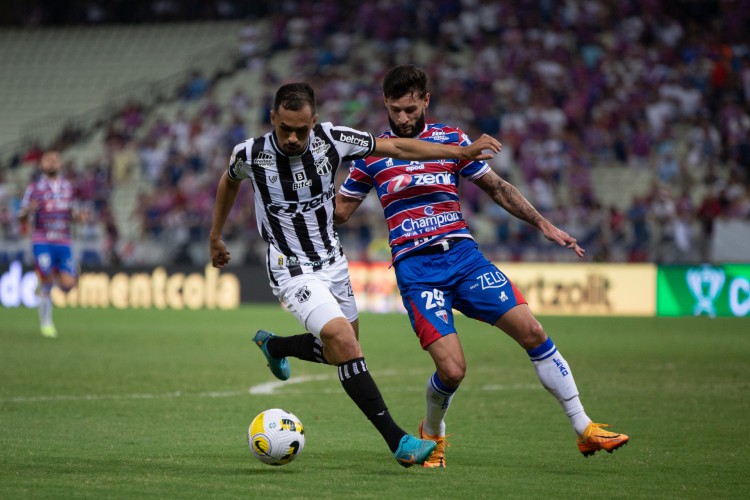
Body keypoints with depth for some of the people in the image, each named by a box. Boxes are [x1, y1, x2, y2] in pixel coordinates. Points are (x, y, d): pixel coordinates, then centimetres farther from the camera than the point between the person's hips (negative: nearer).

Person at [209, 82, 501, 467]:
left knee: (340, 349, 17)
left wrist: (462, 152, -9)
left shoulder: (331, 139, -13)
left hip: (332, 261, 5)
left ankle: (273, 345, 46)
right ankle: (397, 440, -23)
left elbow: (396, 148, -5)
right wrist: (215, 236, 20)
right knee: (343, 341, -24)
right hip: (292, 271, -5)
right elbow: (229, 181, 8)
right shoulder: (251, 154, -16)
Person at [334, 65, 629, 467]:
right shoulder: (371, 152, 6)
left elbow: (496, 187, 16)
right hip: (415, 268, -2)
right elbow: (337, 210, 14)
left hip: (463, 255, 2)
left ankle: (584, 430, 0)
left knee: (531, 331, -10)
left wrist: (544, 226, 11)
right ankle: (432, 435, 16)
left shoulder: (452, 139, 9)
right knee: (451, 369, -17)